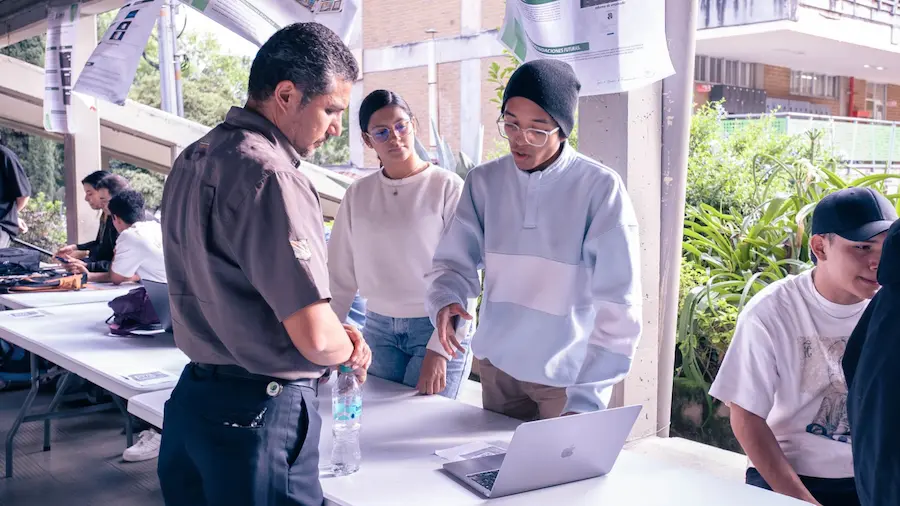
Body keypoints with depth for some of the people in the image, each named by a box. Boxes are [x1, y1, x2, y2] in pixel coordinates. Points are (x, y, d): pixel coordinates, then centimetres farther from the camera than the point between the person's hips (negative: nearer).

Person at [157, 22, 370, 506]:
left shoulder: (192, 160, 8)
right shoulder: (269, 175, -21)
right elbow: (316, 336, -26)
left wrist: (338, 331, 10)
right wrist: (350, 351, -2)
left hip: (192, 395, 9)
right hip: (258, 414, -9)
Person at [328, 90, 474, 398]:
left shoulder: (447, 187, -8)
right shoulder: (358, 195, 5)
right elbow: (341, 276, 9)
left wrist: (440, 349, -16)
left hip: (435, 328, -4)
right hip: (379, 328, 4)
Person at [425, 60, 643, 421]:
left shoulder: (600, 188, -14)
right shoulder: (484, 182, -1)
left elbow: (617, 305, -15)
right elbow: (454, 261, 3)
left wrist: (588, 397, -20)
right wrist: (446, 300, -20)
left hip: (569, 374, -3)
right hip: (496, 365, 4)